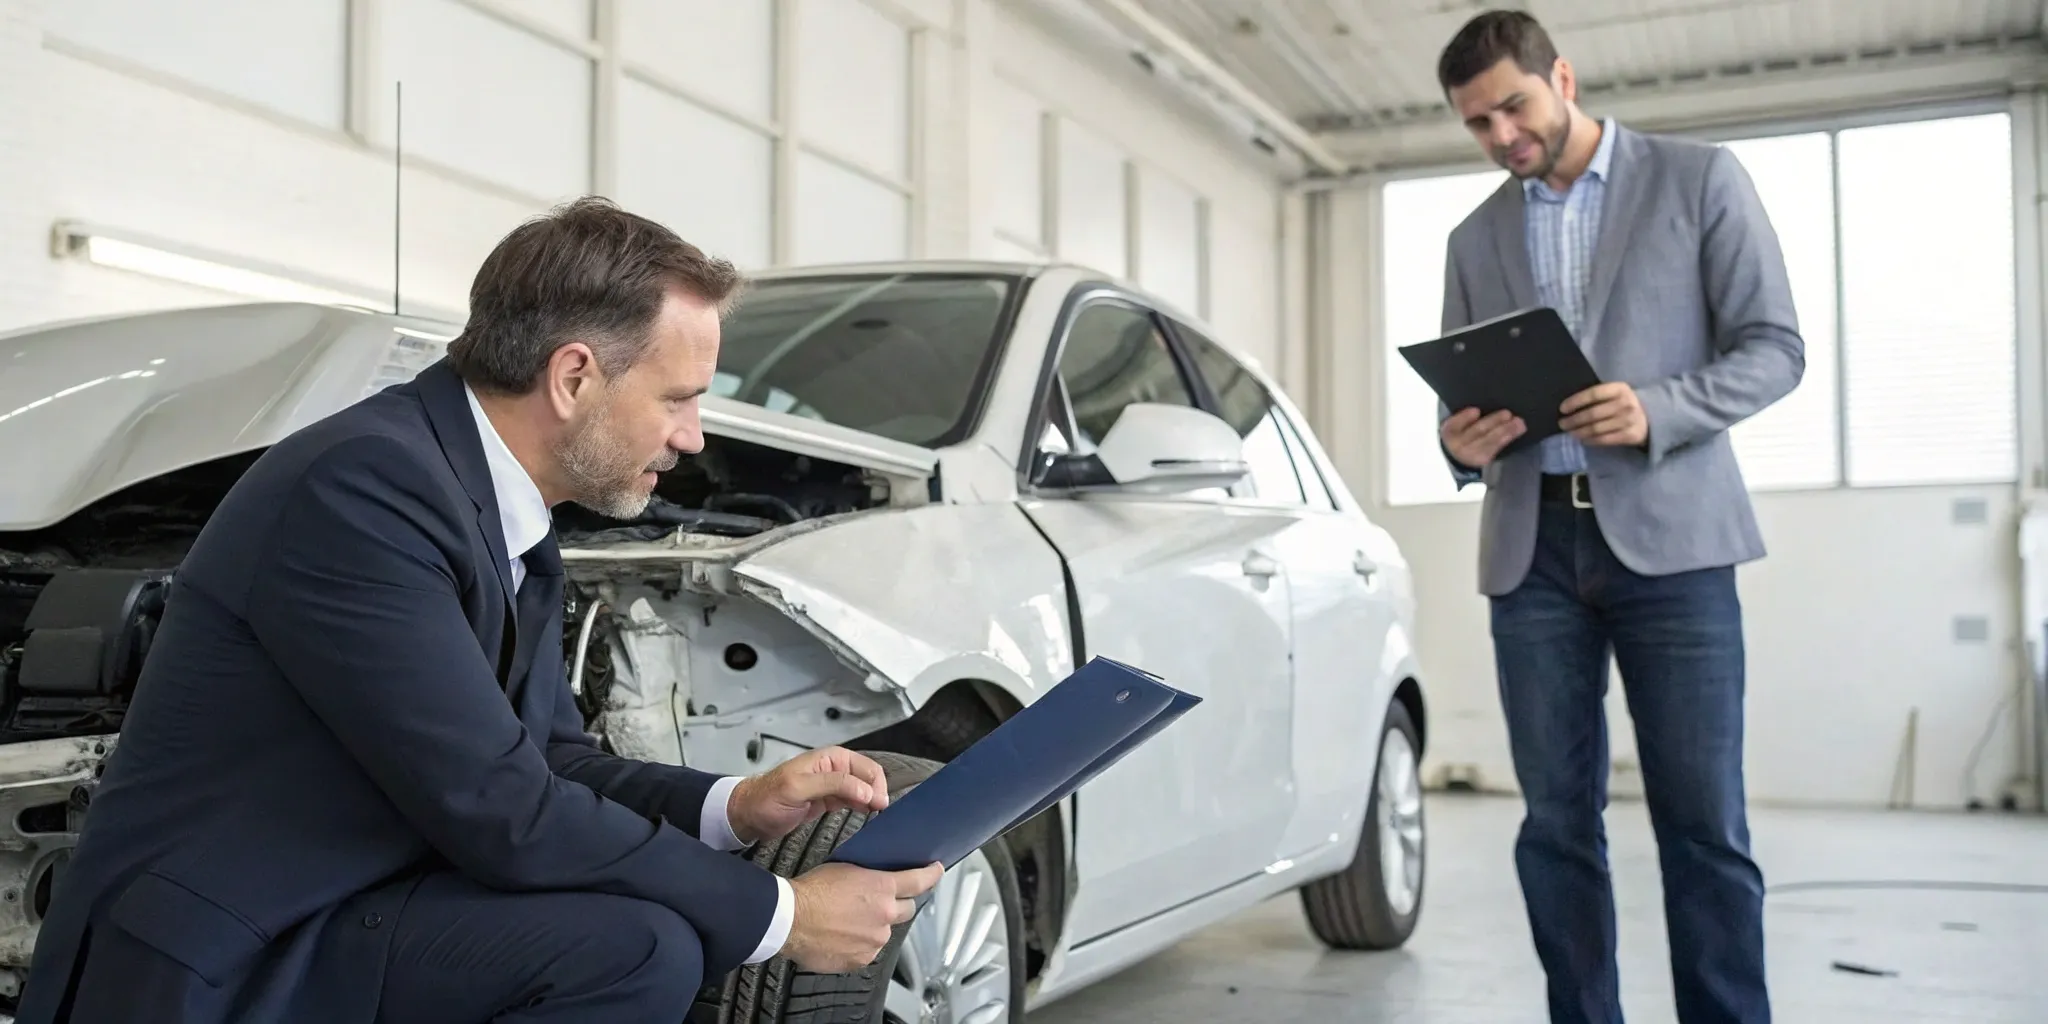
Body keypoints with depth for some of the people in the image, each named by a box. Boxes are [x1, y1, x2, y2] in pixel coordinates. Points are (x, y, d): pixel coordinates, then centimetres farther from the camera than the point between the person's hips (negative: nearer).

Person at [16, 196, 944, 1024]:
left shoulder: (512, 527, 6)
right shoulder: (365, 482, -22)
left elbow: (550, 764, 13)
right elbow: (501, 811, -24)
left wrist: (736, 807, -3)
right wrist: (780, 915, -16)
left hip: (342, 924, 9)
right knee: (641, 945, -23)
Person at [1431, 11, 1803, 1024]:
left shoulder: (1699, 178, 5)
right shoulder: (1475, 238, 17)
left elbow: (1774, 346, 0)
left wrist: (1654, 412, -17)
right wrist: (1464, 441, -7)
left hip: (1667, 534, -3)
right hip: (1531, 547, 4)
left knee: (1702, 820, -4)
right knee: (1557, 819, 3)